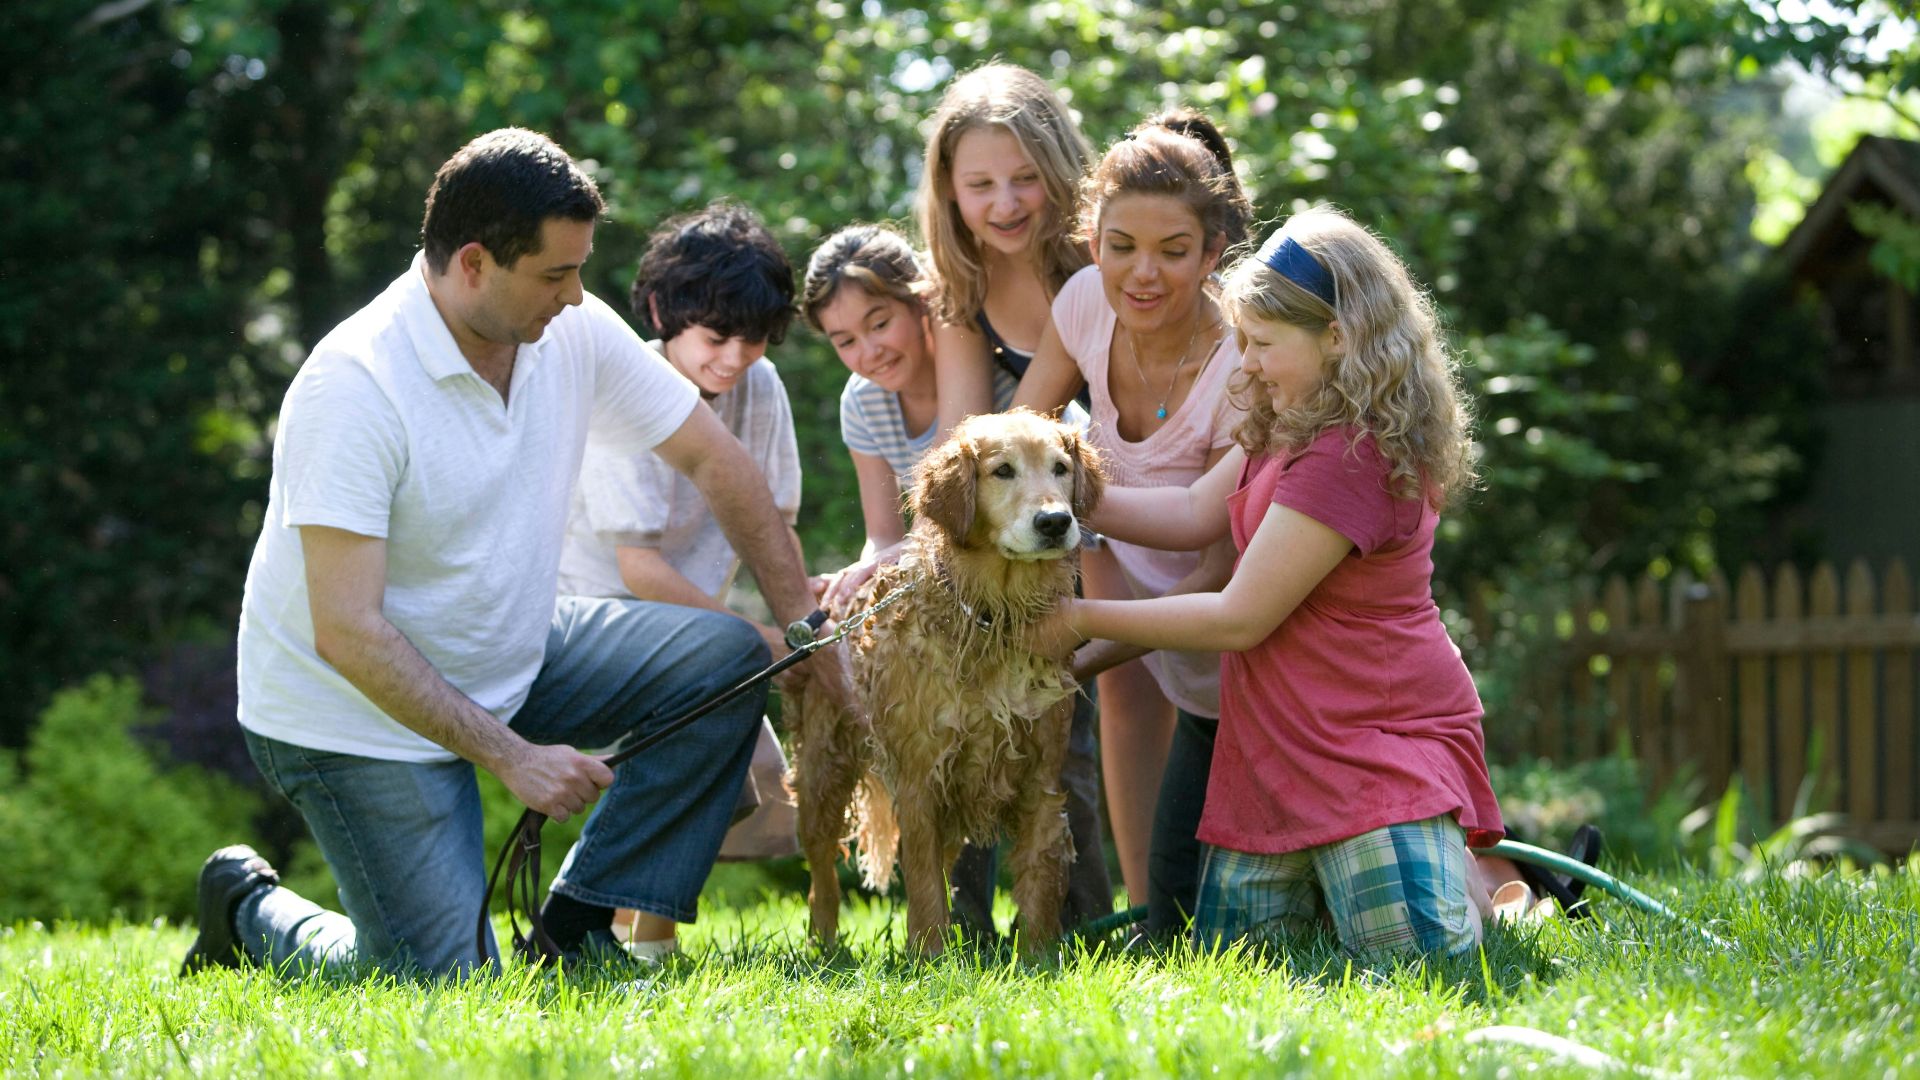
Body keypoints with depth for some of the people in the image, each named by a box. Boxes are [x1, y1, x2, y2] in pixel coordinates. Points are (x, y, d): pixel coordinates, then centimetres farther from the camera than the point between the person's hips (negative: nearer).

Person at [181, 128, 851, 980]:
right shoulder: (353, 387, -28)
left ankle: (577, 929, -4)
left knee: (724, 656, -9)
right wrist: (512, 756, -28)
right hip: (361, 713, -7)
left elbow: (712, 459, 4)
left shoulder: (574, 333, -8)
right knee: (446, 991, -14)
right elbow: (348, 633, -29)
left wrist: (805, 624, -1)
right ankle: (251, 911, 16)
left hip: (511, 664, 7)